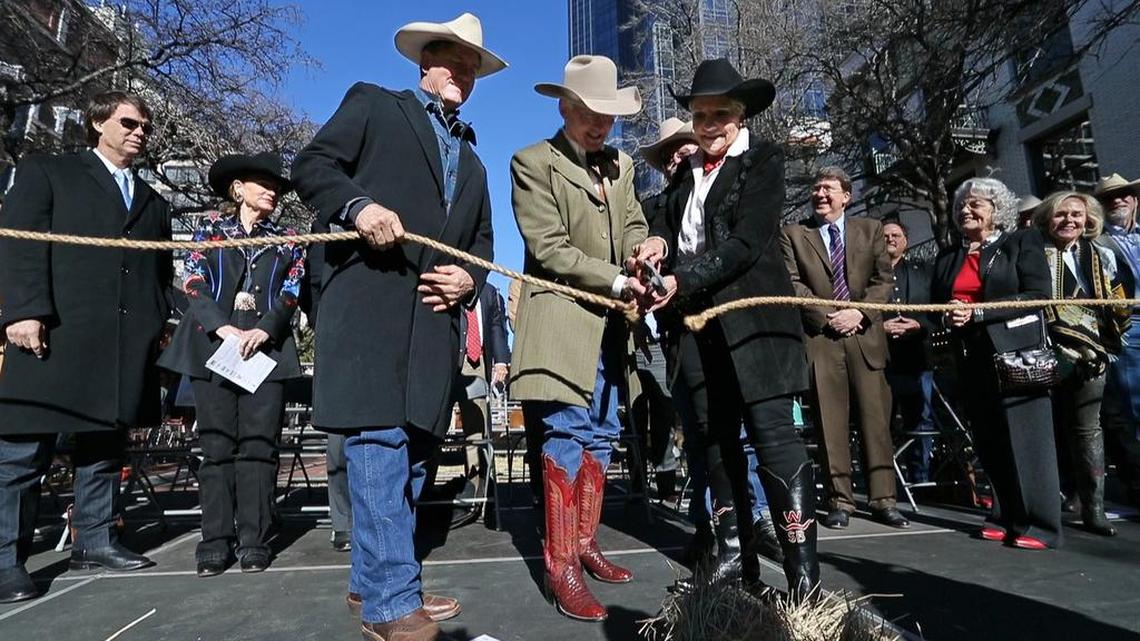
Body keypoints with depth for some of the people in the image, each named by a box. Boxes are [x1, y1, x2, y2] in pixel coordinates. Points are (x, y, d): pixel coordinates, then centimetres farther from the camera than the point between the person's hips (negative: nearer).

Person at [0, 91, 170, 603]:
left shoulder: (153, 202, 24)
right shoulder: (46, 172, 11)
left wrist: (156, 327, 9)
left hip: (126, 345, 5)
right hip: (56, 334, -4)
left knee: (104, 448, 9)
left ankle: (94, 542, 18)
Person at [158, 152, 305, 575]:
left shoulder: (287, 241, 15)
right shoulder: (211, 228, 13)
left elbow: (291, 294, 4)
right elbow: (193, 283, 2)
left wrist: (263, 330, -14)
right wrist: (225, 328, -13)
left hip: (266, 348, 1)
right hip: (213, 345, 0)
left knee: (258, 444, -3)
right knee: (216, 444, 0)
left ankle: (254, 540, 3)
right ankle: (216, 540, 6)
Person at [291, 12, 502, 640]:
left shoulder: (472, 160, 29)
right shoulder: (372, 105, 12)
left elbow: (481, 240, 26)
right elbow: (311, 164, 3)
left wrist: (469, 277, 4)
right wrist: (359, 204, -16)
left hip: (433, 314, 7)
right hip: (368, 301, -7)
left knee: (412, 447, 7)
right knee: (381, 441, -12)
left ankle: (372, 582, 19)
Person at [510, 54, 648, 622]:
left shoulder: (620, 165, 18)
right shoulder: (532, 162, -3)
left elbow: (633, 227, 13)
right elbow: (549, 249, -12)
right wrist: (617, 280, -17)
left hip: (611, 324, 7)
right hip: (563, 320, -7)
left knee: (601, 438, 11)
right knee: (568, 438, -8)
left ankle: (585, 544, 24)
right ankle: (561, 566, 2)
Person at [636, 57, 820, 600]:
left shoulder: (764, 160, 1)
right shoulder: (688, 170, 20)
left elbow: (747, 242, -12)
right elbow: (669, 218, 20)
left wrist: (681, 282, -19)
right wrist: (657, 239, -5)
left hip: (752, 316, -6)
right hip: (697, 323, 6)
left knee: (773, 436, -12)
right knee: (717, 443, 8)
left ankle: (804, 577, -7)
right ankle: (738, 562, 19)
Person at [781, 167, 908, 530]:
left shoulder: (871, 230, 14)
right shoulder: (793, 234, 10)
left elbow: (884, 279, 7)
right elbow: (792, 283, 1)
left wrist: (859, 313, -9)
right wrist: (826, 316, -9)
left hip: (865, 334, 1)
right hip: (820, 336, -1)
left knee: (876, 418, 1)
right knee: (830, 421, 0)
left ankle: (883, 499, 9)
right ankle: (840, 500, 7)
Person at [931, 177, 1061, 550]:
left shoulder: (1022, 243, 3)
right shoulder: (948, 258, 17)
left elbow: (1038, 295, -9)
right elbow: (935, 306, 18)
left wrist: (977, 313, -15)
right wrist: (948, 318, -5)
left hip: (1016, 354, -5)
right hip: (972, 358, 5)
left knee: (1026, 441, -3)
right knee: (989, 445, 7)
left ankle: (1038, 525, 4)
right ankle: (1005, 519, 16)